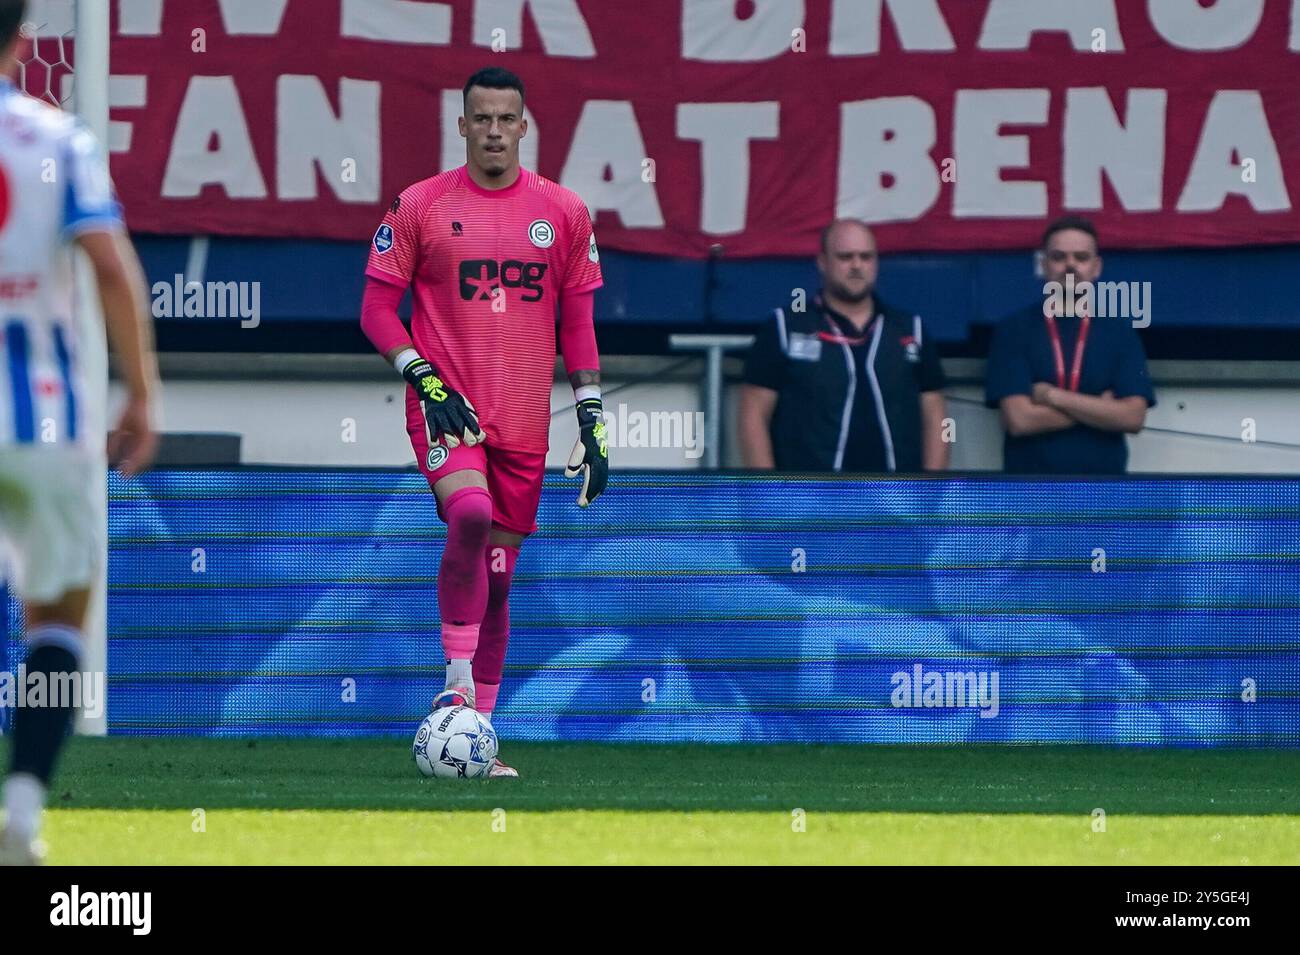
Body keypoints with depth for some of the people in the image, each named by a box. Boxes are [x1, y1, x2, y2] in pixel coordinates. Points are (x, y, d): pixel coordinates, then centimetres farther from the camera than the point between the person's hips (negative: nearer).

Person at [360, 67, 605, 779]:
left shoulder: (563, 212, 7)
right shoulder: (420, 206, 0)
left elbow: (577, 323, 12)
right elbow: (377, 308, 2)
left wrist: (592, 419, 7)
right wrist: (424, 378, -12)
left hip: (524, 419, 3)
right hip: (446, 403, -3)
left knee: (497, 572, 6)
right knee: (471, 514, -30)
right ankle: (458, 680, -18)